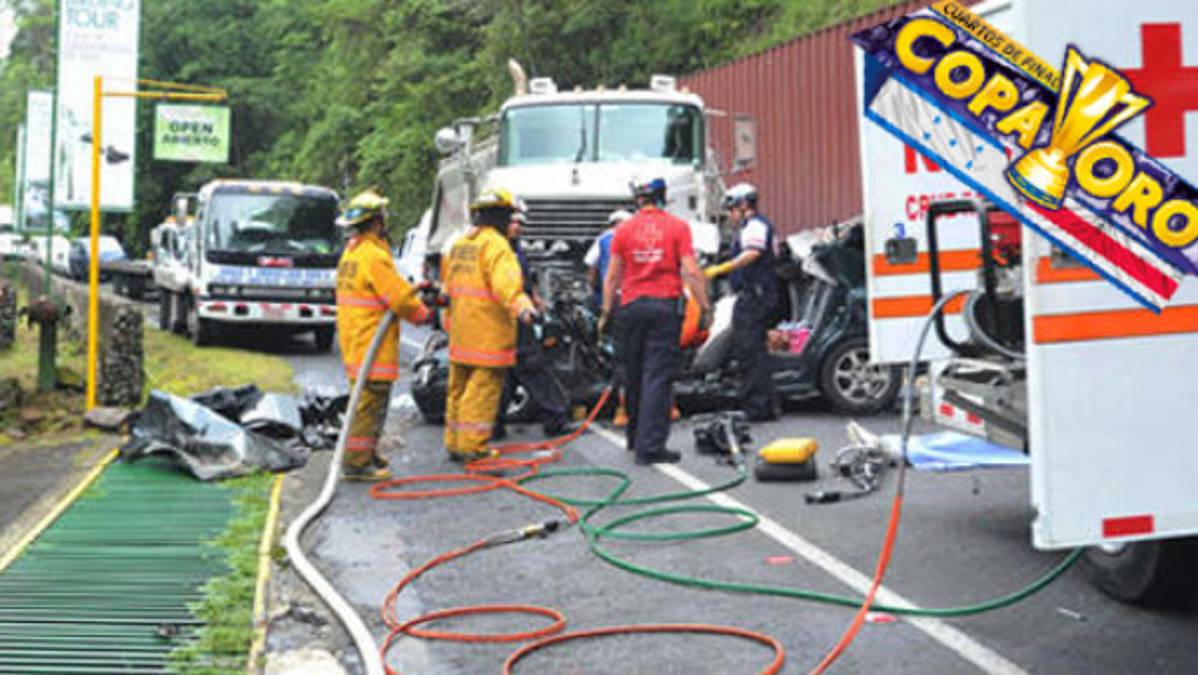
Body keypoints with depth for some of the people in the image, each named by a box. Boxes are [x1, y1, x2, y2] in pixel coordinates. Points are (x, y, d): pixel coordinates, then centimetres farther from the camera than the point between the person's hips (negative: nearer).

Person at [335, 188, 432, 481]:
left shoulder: (351, 253, 15)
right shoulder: (374, 256, -18)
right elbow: (400, 298, -17)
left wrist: (416, 291, 11)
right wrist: (424, 314, 0)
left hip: (354, 343, 10)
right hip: (372, 344, -10)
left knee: (365, 399, 19)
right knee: (370, 401, -6)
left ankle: (367, 454, 28)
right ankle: (356, 462, -3)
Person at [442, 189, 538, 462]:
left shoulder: (459, 244, 16)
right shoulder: (496, 245, -12)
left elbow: (446, 278, 29)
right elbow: (505, 280, -31)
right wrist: (521, 305, -46)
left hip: (460, 333, 9)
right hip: (488, 334, -9)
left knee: (459, 387, 15)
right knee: (483, 389, -5)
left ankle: (454, 443, 23)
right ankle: (472, 447, -4)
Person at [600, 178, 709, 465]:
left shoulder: (623, 229, 5)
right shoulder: (677, 227, -1)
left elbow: (612, 275, 5)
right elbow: (691, 272, -7)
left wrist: (606, 312, 11)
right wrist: (705, 306, -1)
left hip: (631, 305, 3)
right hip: (665, 305, -3)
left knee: (633, 375, 14)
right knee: (658, 377, -3)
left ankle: (635, 438, 27)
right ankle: (650, 446, -7)